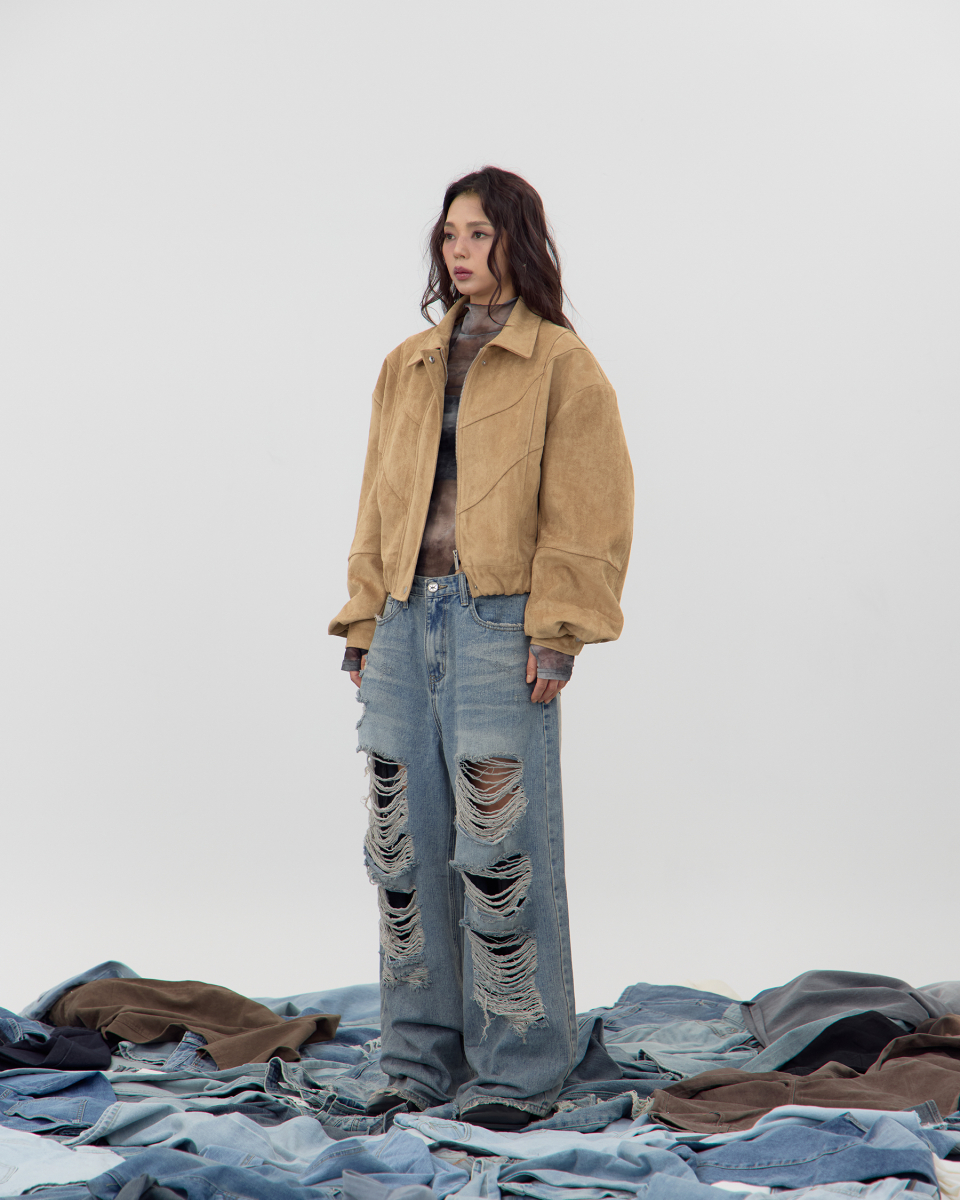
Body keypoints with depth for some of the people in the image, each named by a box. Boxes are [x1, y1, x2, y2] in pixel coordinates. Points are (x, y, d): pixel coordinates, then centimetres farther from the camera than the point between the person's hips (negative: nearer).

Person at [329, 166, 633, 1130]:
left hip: (498, 626, -6)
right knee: (405, 849, 7)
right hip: (407, 619, 6)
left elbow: (588, 512, -5)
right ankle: (421, 1060, 18)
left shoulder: (561, 365, 0)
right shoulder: (407, 367, 17)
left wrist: (555, 630, -12)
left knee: (498, 851, -6)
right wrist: (365, 617, 12)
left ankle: (516, 1071, 6)